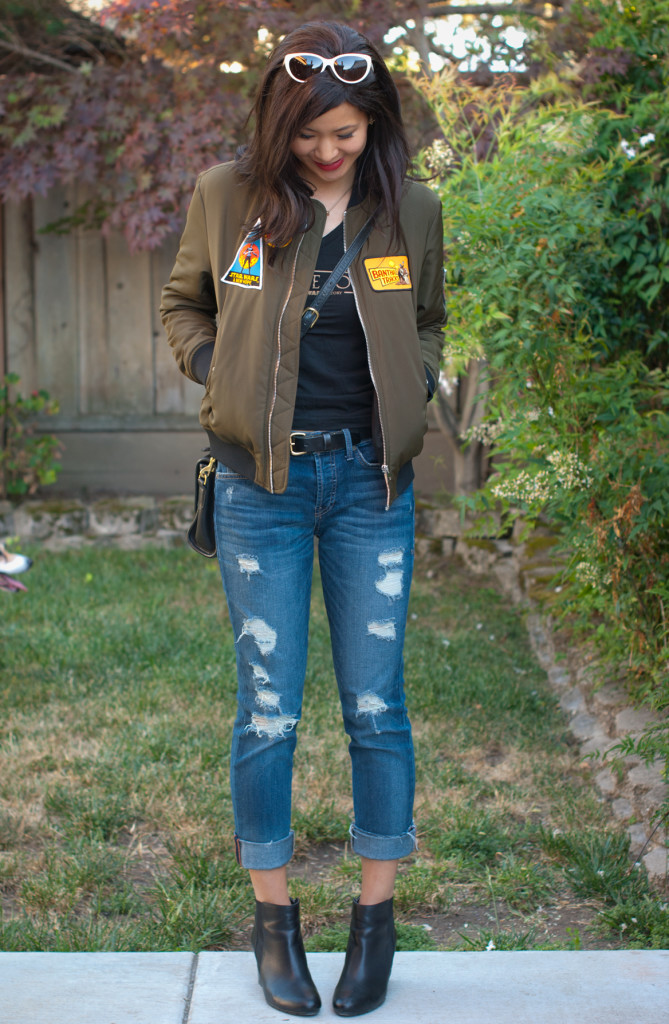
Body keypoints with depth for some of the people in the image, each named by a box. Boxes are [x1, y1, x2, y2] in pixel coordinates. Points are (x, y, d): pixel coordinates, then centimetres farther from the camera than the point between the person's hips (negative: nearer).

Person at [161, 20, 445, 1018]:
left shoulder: (411, 210, 1)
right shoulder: (227, 196, -2)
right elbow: (183, 306, 13)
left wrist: (415, 388, 0)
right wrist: (221, 373, -3)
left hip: (371, 482, 1)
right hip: (262, 483, -1)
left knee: (376, 704, 5)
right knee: (267, 709, 4)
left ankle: (376, 915, 22)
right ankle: (274, 917, 21)